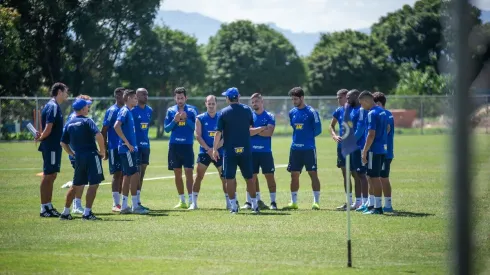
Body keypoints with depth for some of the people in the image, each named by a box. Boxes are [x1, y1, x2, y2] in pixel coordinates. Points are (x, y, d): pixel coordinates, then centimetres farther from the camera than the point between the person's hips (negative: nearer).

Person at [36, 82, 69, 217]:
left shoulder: (54, 106, 16)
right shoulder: (53, 107, -16)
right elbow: (48, 128, -21)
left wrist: (41, 137, 1)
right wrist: (41, 138, -5)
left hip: (54, 147, 10)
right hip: (51, 147, -10)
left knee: (51, 175, 13)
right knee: (48, 175, -6)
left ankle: (48, 206, 19)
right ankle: (44, 208, -3)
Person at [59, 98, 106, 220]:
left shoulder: (70, 124, 10)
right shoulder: (87, 121, -8)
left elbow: (63, 143, 12)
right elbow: (98, 135, -22)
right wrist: (102, 150, -10)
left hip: (78, 158, 7)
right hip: (91, 156, -7)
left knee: (76, 186, 16)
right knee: (93, 184, -1)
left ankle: (65, 212, 17)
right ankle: (87, 213, -6)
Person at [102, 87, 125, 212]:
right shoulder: (112, 111, -7)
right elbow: (104, 131, -7)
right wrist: (104, 150, -10)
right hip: (114, 148, -6)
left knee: (123, 174, 8)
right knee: (117, 174, -7)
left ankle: (119, 202, 15)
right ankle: (115, 204, -4)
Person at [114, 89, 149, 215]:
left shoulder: (128, 111, 17)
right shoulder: (125, 111, -12)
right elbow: (116, 126, -25)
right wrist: (127, 143, -22)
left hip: (130, 149, 10)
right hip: (127, 149, -10)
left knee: (127, 176, 10)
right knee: (134, 175, -9)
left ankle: (124, 206, 13)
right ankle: (135, 206, -8)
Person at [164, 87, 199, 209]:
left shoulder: (192, 110, 1)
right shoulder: (171, 111, 7)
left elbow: (196, 127, -4)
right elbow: (166, 129, 5)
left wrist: (186, 119, -16)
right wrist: (175, 120, -11)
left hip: (187, 145, -3)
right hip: (174, 145, 3)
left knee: (188, 172, -8)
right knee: (177, 174, 6)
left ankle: (191, 200, -8)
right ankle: (182, 201, 14)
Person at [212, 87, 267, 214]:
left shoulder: (224, 112, -3)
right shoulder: (247, 110, 4)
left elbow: (218, 132, -6)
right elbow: (250, 130, 8)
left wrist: (215, 149, 0)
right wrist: (263, 128, 27)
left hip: (229, 150, -2)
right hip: (245, 150, 2)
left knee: (230, 179, 4)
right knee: (249, 178, 10)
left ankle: (233, 206, 1)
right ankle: (254, 205, 11)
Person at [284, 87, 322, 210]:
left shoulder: (311, 112, -8)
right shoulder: (292, 112, 9)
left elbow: (318, 130, -5)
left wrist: (308, 136, 2)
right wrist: (298, 138, 12)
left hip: (309, 148, -6)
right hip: (295, 148, 6)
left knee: (313, 174, -4)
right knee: (294, 175, 8)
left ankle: (316, 202, -1)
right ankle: (294, 202, 15)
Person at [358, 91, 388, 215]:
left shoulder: (372, 114, -15)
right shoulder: (382, 112, 13)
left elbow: (371, 135, -21)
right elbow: (386, 129, 21)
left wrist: (364, 152, -18)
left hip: (374, 149, -9)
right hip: (382, 149, 9)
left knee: (374, 177, -4)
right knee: (372, 177, 15)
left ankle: (377, 207, -2)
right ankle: (373, 204, 18)